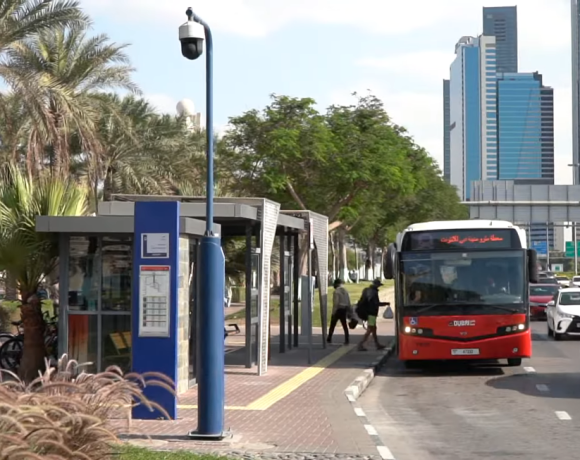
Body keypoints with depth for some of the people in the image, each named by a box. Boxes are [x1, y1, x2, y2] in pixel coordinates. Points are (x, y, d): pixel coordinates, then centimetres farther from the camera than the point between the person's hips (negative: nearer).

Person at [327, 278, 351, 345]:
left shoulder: (336, 291, -13)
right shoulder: (346, 291, 8)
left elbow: (336, 303, -19)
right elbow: (349, 302, 9)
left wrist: (333, 312, -16)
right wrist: (348, 311, 15)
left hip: (338, 310, -6)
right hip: (344, 310, 6)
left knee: (332, 325, 4)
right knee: (344, 325, 7)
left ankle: (329, 339, 9)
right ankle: (346, 340, 4)